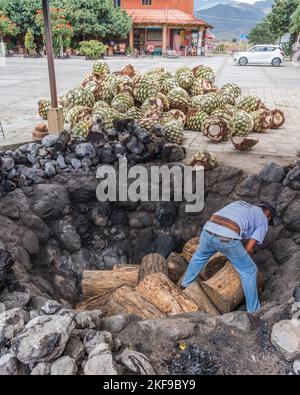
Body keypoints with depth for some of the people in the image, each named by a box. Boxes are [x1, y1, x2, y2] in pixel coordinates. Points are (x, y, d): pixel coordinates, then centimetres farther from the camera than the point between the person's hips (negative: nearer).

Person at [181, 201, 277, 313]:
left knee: (200, 256, 37)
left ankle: (186, 284, 52)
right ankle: (254, 310, 27)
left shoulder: (240, 204, 36)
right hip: (227, 238, -5)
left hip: (208, 231, 6)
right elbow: (249, 248, 10)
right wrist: (244, 258, 34)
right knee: (249, 271, 17)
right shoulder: (263, 219, 20)